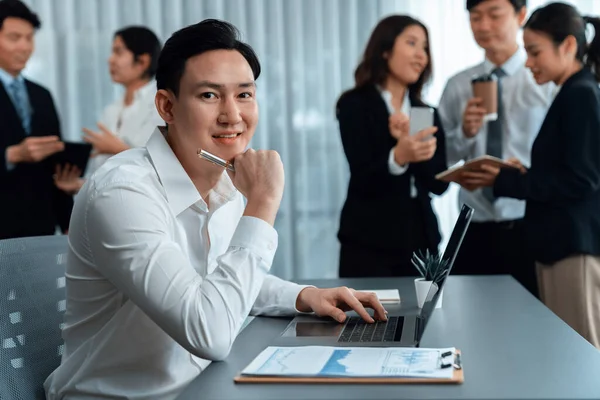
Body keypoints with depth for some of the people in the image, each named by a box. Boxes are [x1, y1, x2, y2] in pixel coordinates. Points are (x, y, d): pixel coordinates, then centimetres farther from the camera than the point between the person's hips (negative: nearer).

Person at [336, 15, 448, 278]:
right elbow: (363, 180, -14)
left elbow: (439, 183, 2)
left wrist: (411, 141, -12)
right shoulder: (355, 104, -4)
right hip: (369, 243, -5)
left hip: (421, 239, 5)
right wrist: (398, 157, -33)